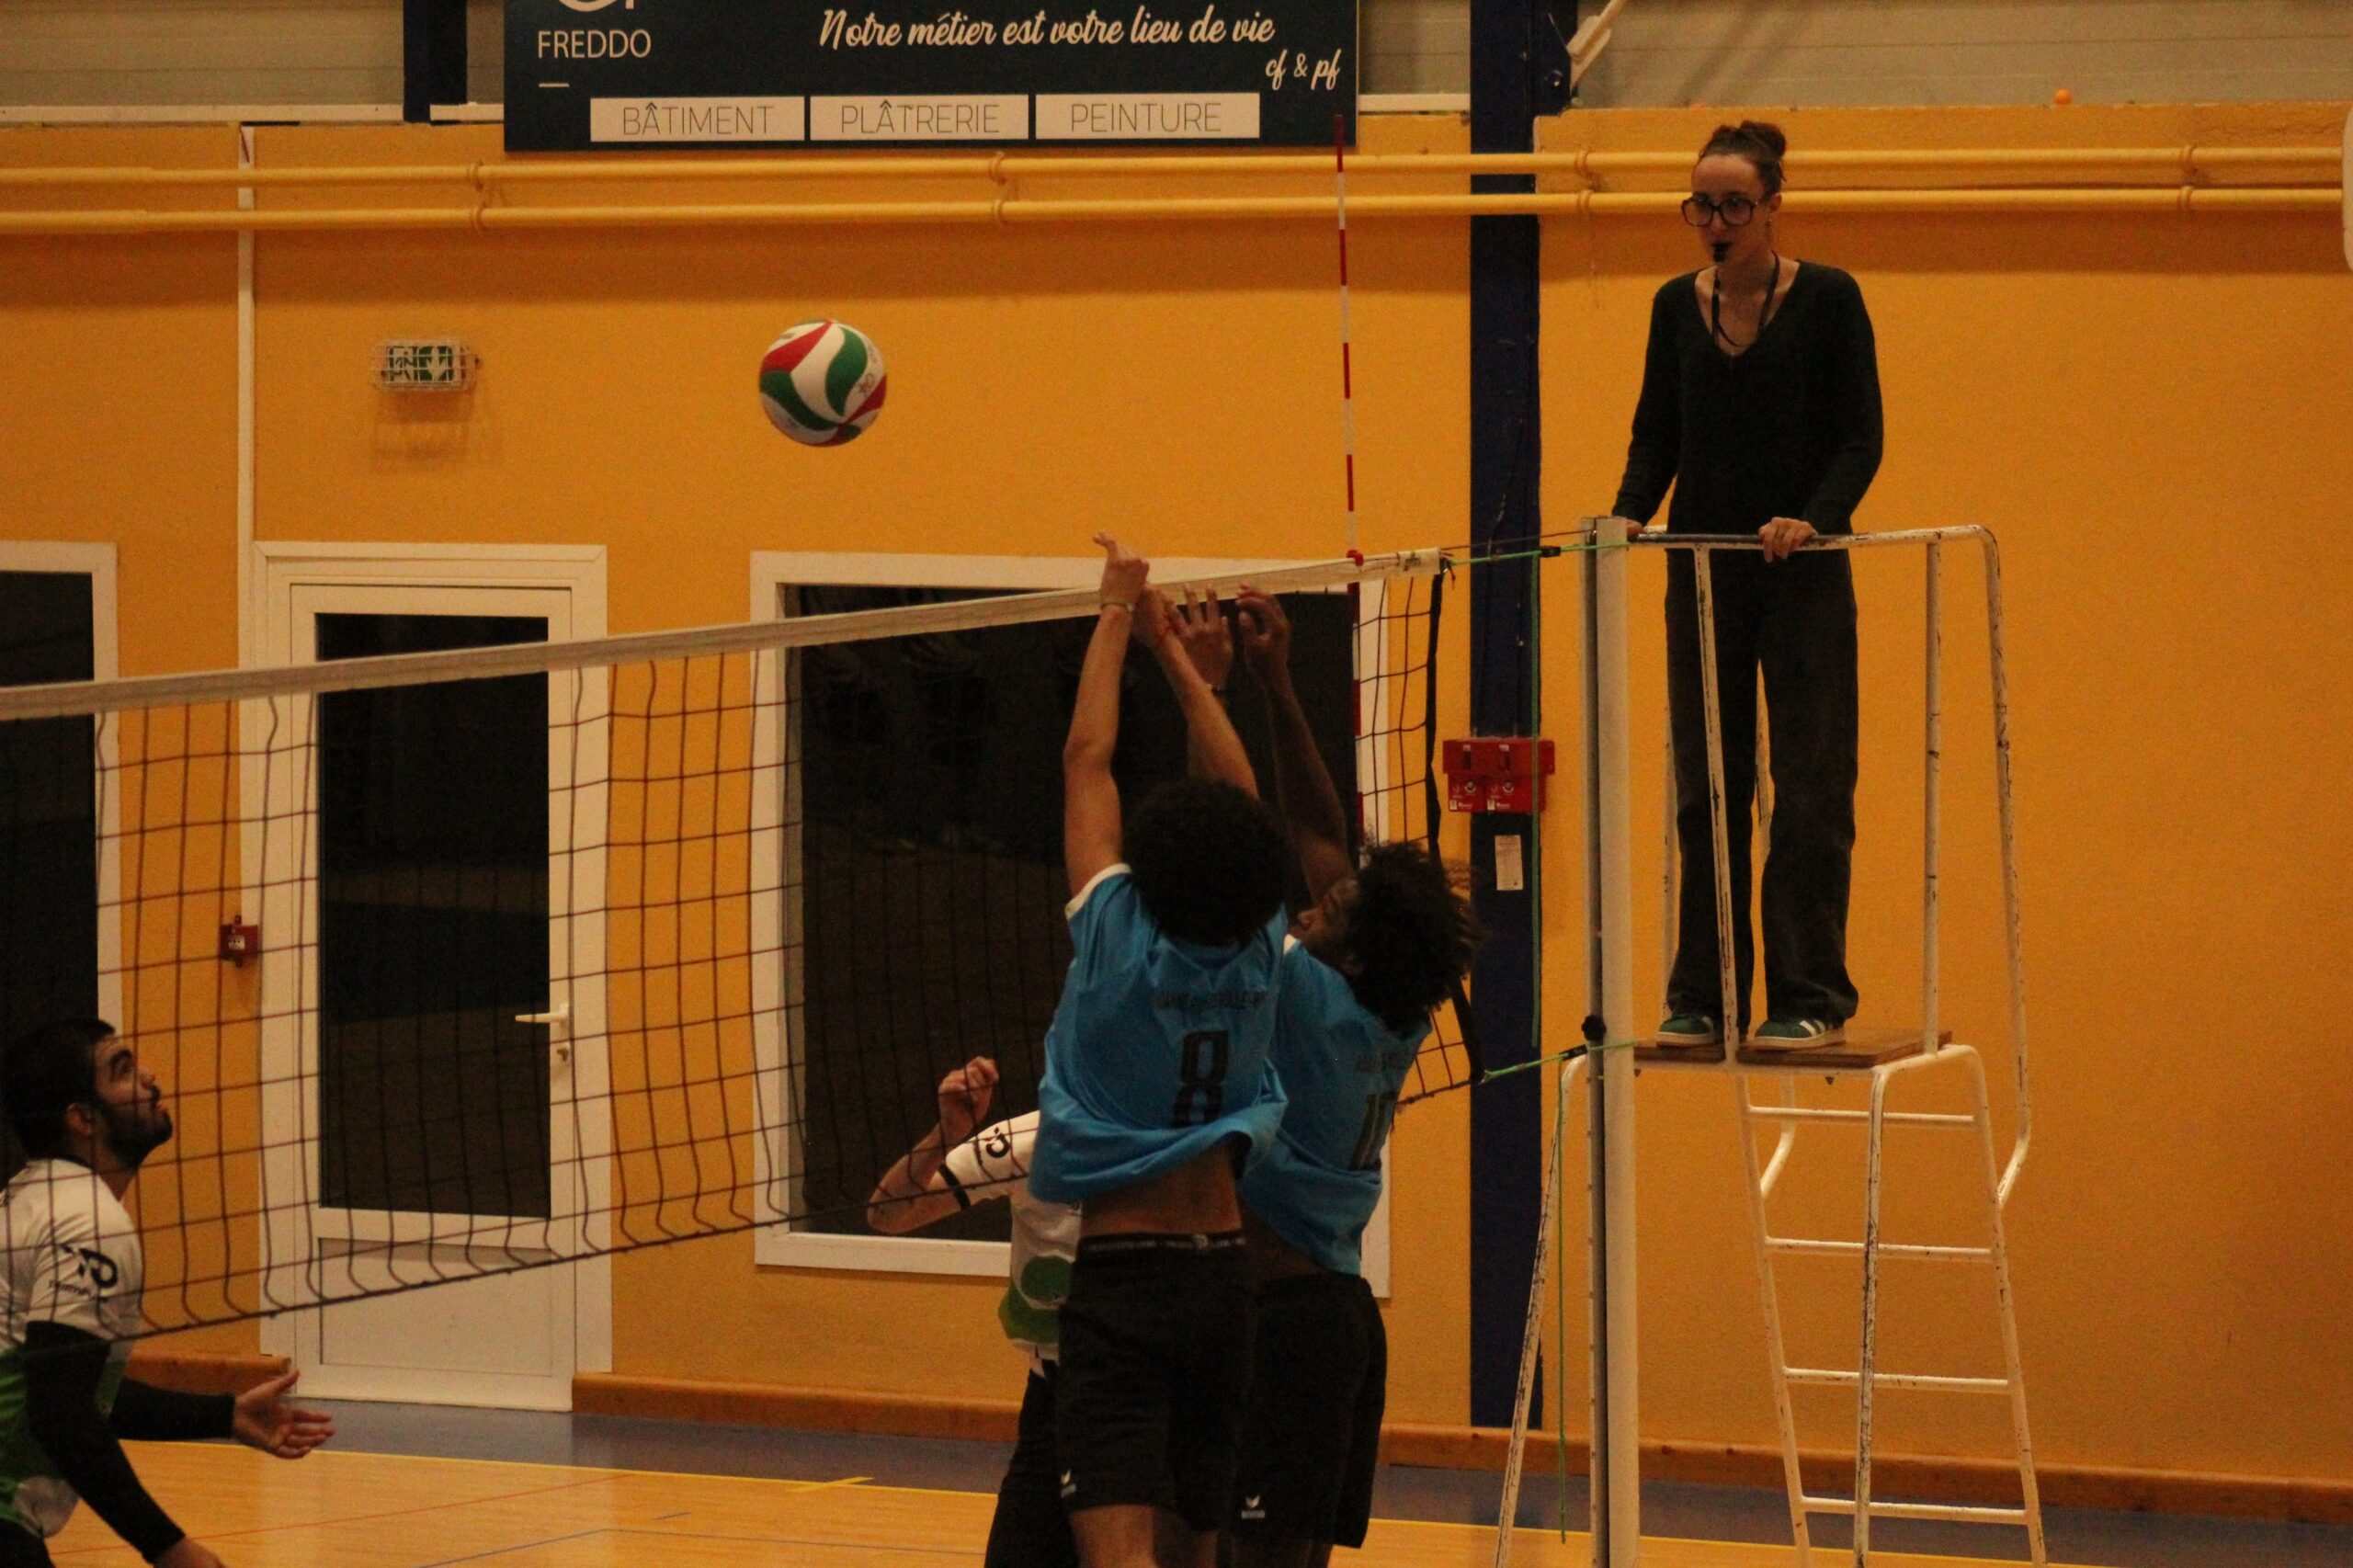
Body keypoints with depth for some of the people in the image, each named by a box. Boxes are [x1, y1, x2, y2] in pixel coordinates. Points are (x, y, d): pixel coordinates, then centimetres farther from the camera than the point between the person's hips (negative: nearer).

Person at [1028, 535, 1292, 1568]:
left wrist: (1117, 617, 7)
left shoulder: (1122, 941, -10)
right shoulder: (1256, 952, 0)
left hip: (1122, 1280, -6)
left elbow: (1087, 761, -3)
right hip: (1224, 1277, 6)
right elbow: (1238, 795, 12)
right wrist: (1168, 646, 18)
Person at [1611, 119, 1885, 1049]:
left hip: (1802, 573, -4)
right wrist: (1631, 512, -7)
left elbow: (1860, 437, -6)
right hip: (1703, 571, 4)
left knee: (1808, 789, -3)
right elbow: (1656, 434, 12)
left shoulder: (1827, 300, -4)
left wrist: (1815, 518, -22)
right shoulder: (1677, 307, 8)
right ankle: (1703, 997, 9)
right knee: (1706, 789, 4)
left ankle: (1808, 997, 0)